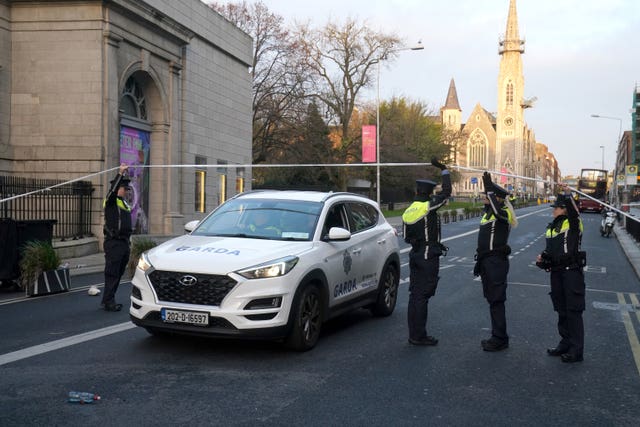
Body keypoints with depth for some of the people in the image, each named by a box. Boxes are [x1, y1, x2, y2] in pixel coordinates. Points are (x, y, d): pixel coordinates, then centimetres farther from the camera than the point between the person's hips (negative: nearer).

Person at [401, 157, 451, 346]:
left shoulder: (407, 212, 9)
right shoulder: (428, 206, -14)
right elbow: (446, 192, -8)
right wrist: (444, 169, 1)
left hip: (415, 254, 8)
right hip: (429, 256, -8)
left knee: (415, 294, 12)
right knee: (422, 296, -5)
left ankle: (414, 334, 17)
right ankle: (418, 336, -2)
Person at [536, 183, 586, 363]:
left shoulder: (572, 222, -8)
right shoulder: (552, 226, 13)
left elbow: (574, 210, -31)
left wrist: (568, 195, -42)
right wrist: (542, 257, 6)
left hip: (572, 271, -8)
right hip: (556, 272, 8)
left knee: (573, 311, -4)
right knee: (561, 310, 16)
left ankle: (576, 350, 1)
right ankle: (565, 343, 28)